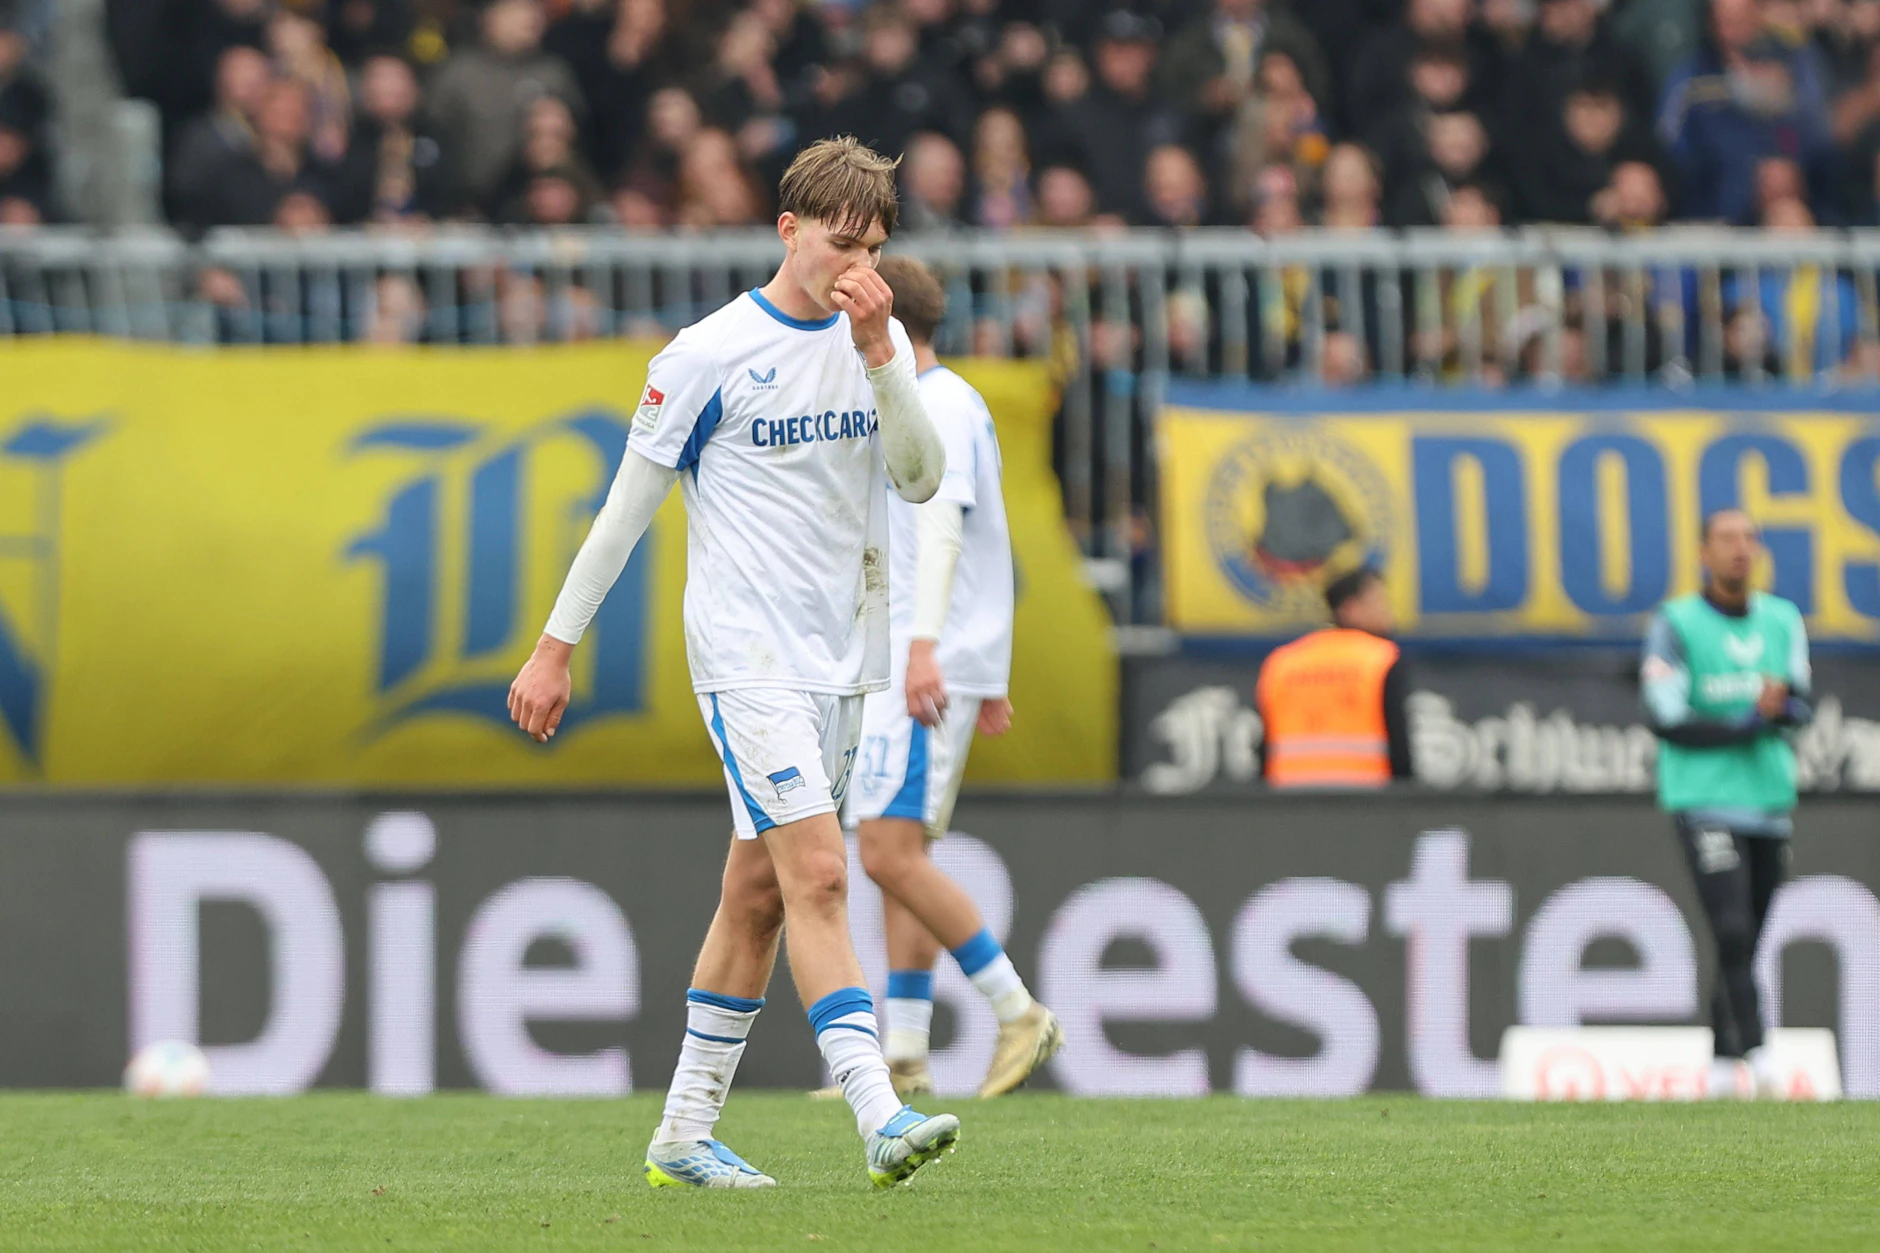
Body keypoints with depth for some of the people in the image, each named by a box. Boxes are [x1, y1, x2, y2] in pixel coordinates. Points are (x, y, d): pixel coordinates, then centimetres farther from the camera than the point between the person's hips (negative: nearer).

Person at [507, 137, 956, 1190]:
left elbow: (921, 478, -4)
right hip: (747, 655, -6)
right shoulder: (709, 355, -7)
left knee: (759, 892, 9)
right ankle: (882, 1121, -25)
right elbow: (629, 506, -1)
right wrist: (556, 648, 1)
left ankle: (685, 1133, 17)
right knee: (818, 874, -17)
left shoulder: (881, 342, 8)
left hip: (842, 657, 6)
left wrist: (878, 353, -15)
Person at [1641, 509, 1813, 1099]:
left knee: (1746, 942, 7)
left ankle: (1724, 1066, 14)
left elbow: (1803, 705, 2)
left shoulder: (1783, 620, 11)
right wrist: (1750, 723, -15)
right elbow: (1666, 720, -11)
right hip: (1703, 800, -5)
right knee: (1733, 934, -18)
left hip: (1770, 800, 5)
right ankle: (1753, 1054, -26)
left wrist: (1782, 706, -21)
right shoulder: (1675, 624, -3)